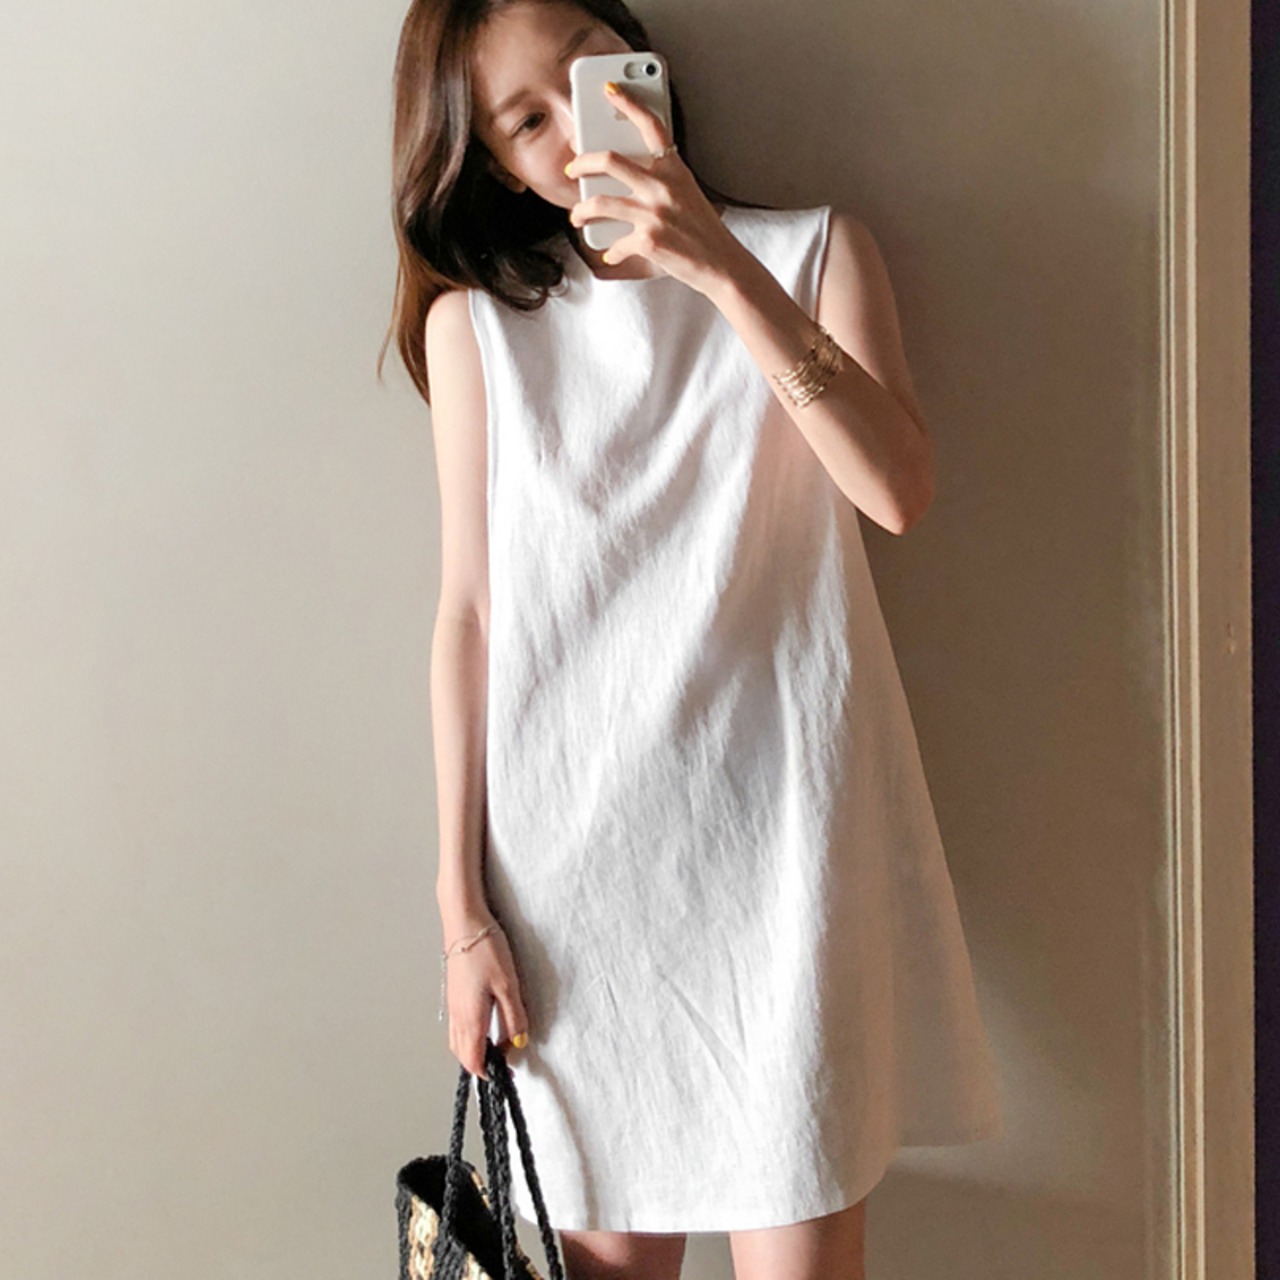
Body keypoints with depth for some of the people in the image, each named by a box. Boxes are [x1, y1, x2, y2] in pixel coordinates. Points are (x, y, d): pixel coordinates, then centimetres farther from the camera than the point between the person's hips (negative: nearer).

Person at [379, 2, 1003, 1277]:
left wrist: (723, 267, -17)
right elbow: (469, 611, 3)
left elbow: (899, 490, -9)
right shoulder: (475, 321, 7)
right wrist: (462, 906, 1)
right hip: (574, 842, 1)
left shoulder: (815, 250, 8)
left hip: (782, 829, 0)